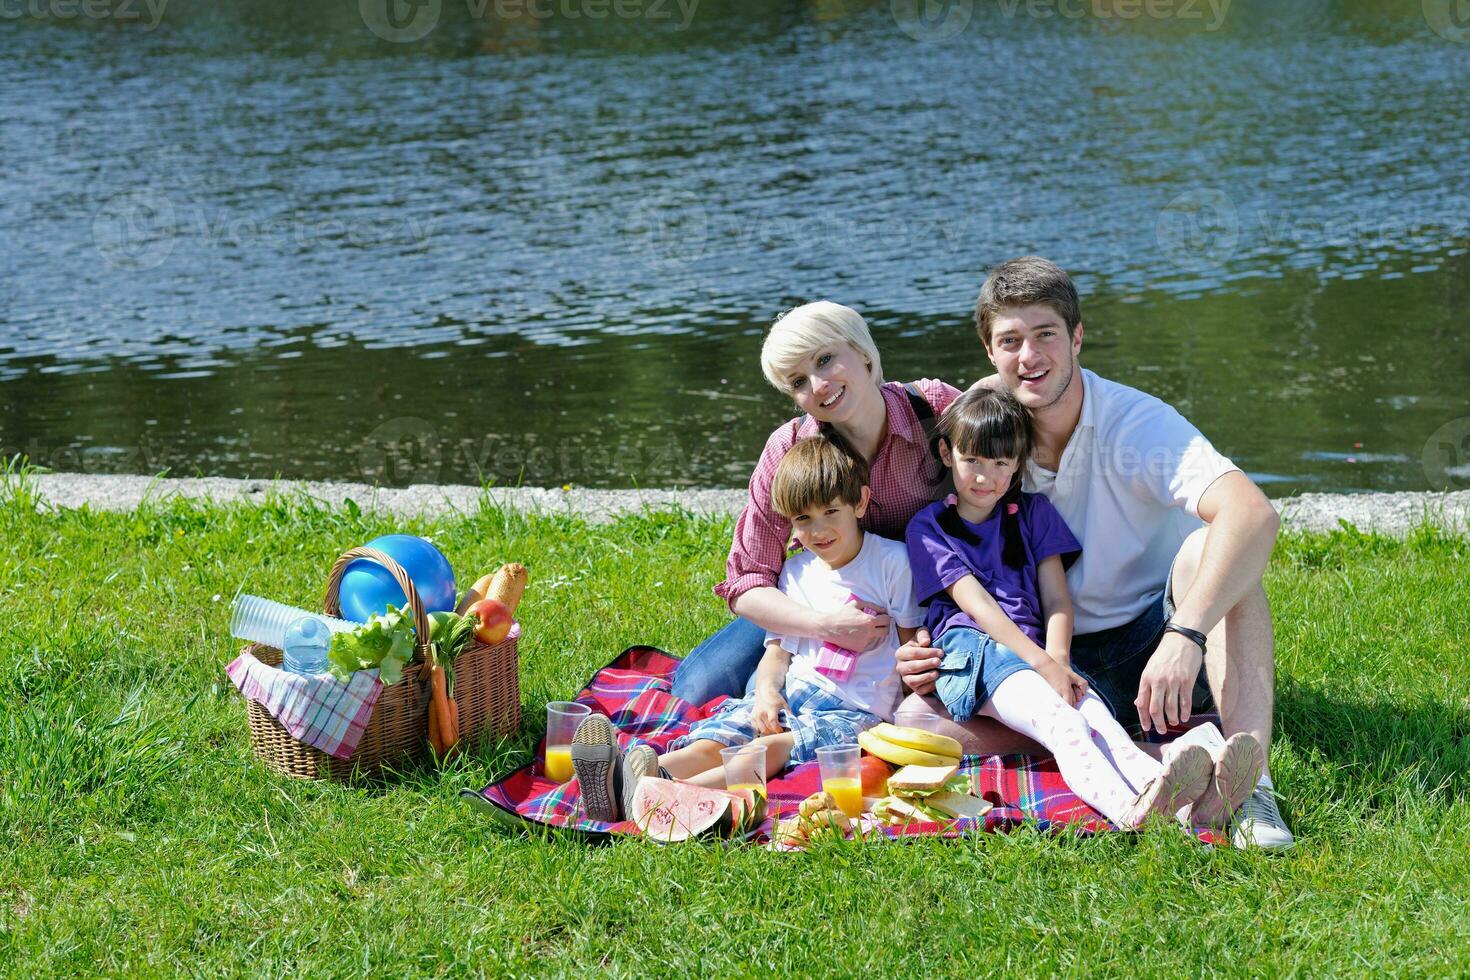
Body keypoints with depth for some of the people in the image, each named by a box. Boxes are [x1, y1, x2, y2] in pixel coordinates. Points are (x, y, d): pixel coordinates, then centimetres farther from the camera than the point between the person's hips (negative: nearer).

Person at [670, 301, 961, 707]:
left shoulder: (934, 407, -23)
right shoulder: (789, 449, -20)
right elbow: (746, 586, -19)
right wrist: (825, 625, -39)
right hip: (823, 605, 2)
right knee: (694, 690, -10)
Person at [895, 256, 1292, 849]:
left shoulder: (1135, 423, -15)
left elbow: (1255, 516, -34)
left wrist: (1184, 635, -48)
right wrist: (921, 652, -14)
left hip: (1158, 640, -3)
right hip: (1063, 661, 3)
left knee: (1206, 550, -33)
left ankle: (1250, 783, -45)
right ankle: (1178, 755, -34)